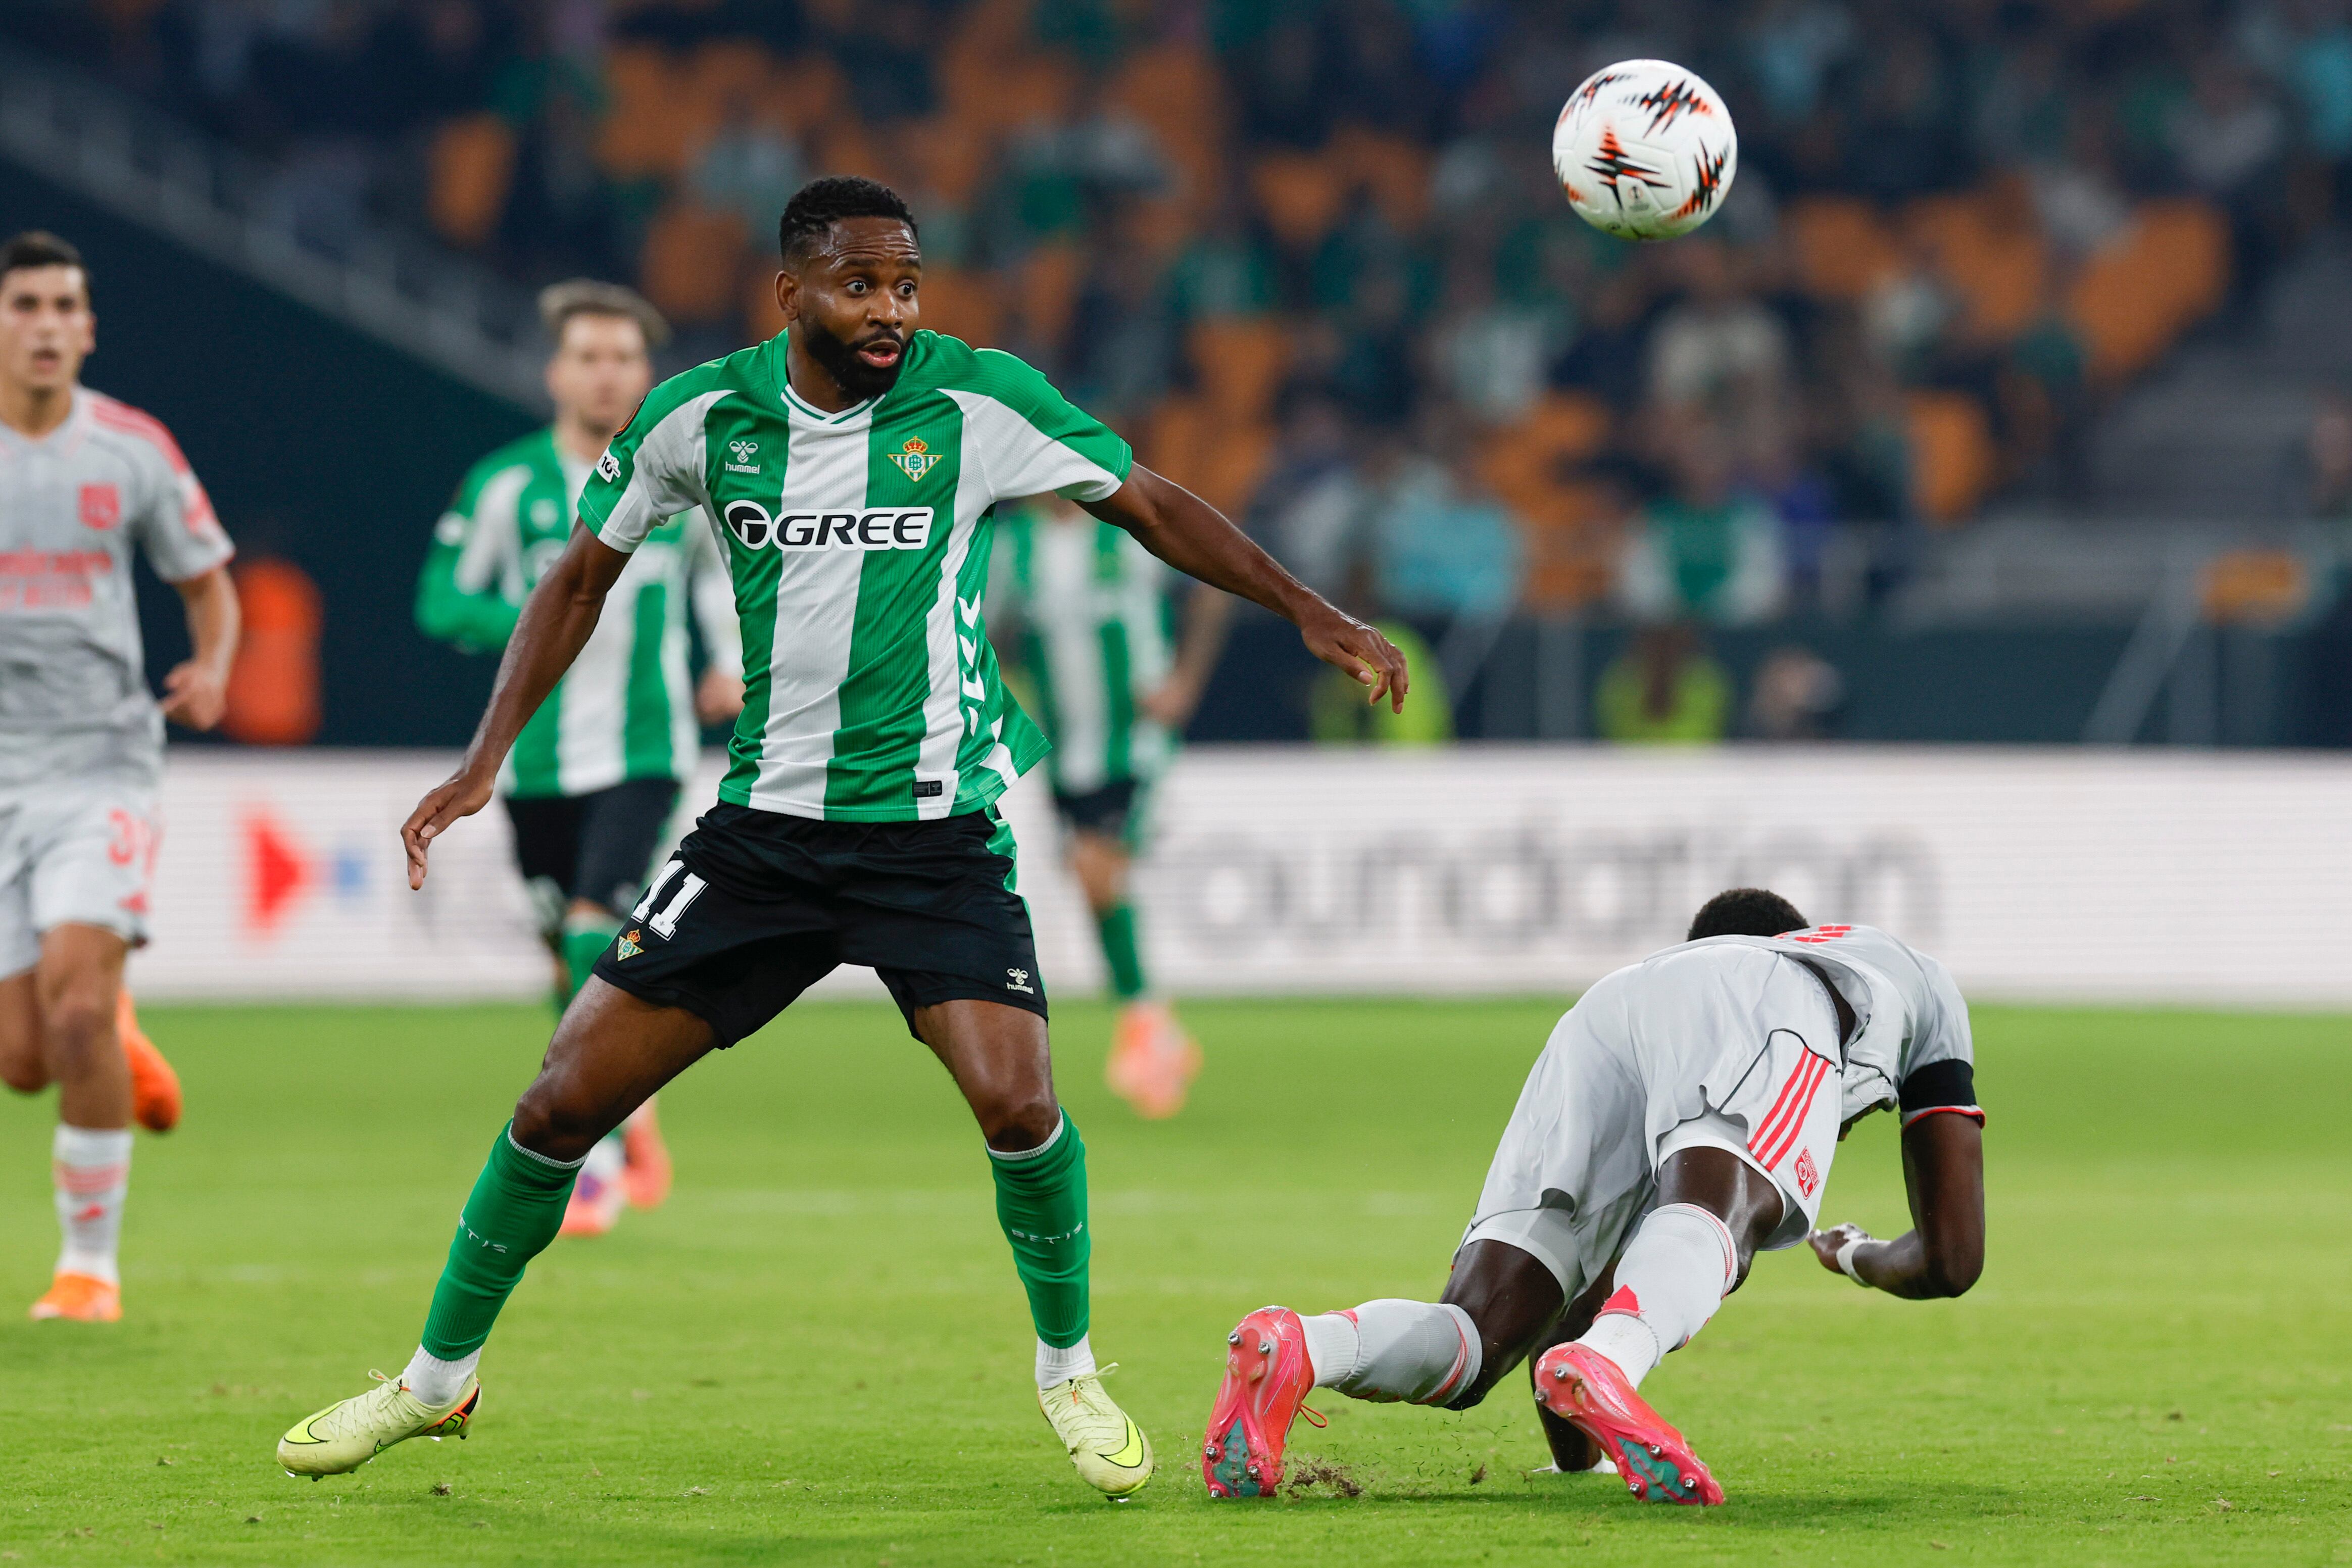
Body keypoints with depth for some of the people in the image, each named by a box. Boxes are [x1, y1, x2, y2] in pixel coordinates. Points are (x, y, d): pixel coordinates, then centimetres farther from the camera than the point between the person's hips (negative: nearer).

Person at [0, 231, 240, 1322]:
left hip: (103, 761, -1)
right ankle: (117, 1040, 37)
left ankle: (91, 1262, -7)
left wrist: (211, 670, -7)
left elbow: (208, 583, 13)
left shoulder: (134, 450, 2)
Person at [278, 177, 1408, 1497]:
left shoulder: (977, 401, -9)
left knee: (1017, 1102, -22)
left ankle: (1070, 1371, 5)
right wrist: (487, 761, 5)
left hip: (937, 830, -2)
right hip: (765, 827, 2)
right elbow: (586, 575, 11)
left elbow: (1150, 505, 1)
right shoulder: (702, 416, -3)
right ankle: (439, 1378, 19)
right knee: (567, 1100, -1)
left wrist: (1309, 614, -5)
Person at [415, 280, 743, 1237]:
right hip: (538, 757, 1)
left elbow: (720, 560, 23)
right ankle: (633, 1116, 34)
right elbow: (440, 601, -2)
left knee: (593, 931, -19)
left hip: (645, 752, -1)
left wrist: (730, 663, 12)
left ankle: (590, 1149, -15)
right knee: (569, 959, 9)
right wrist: (530, 623, -19)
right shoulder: (506, 484, -3)